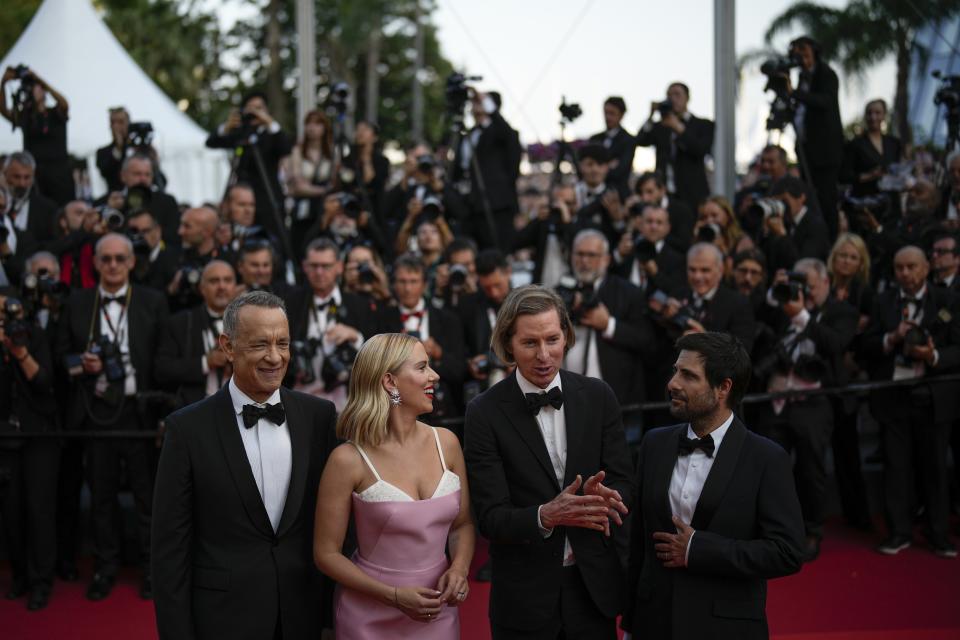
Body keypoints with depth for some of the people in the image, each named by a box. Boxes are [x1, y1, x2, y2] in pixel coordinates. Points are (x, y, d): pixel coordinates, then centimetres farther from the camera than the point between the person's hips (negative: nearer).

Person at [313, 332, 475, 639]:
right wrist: (393, 596, -17)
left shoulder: (446, 442, -2)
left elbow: (463, 524, 9)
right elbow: (327, 554, -8)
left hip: (438, 611, 4)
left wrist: (459, 569, -10)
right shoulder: (348, 460, -15)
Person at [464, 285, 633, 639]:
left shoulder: (598, 396, -1)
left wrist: (602, 496, -23)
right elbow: (491, 517, -13)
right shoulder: (485, 412, -10)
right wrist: (546, 516, -31)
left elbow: (623, 483, 0)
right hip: (523, 594, -2)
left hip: (595, 584, 2)